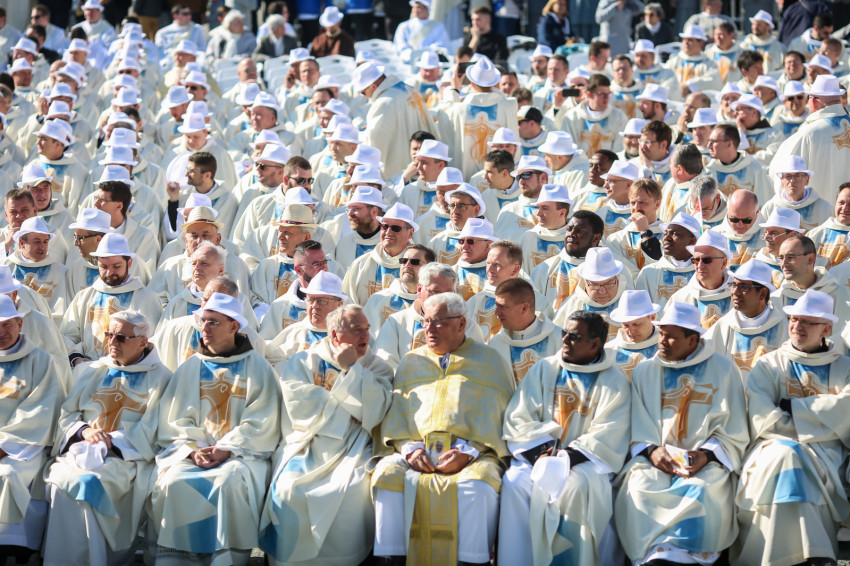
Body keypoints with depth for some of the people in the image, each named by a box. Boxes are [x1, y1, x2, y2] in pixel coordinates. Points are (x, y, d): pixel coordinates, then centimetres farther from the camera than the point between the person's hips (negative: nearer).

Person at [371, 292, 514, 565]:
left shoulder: (489, 361, 17)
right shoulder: (410, 363, 27)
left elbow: (497, 417, 5)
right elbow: (395, 412, 16)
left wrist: (468, 451, -12)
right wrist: (409, 447, -6)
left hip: (472, 454, -2)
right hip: (415, 451, 3)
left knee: (477, 485, -37)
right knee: (387, 475, -30)